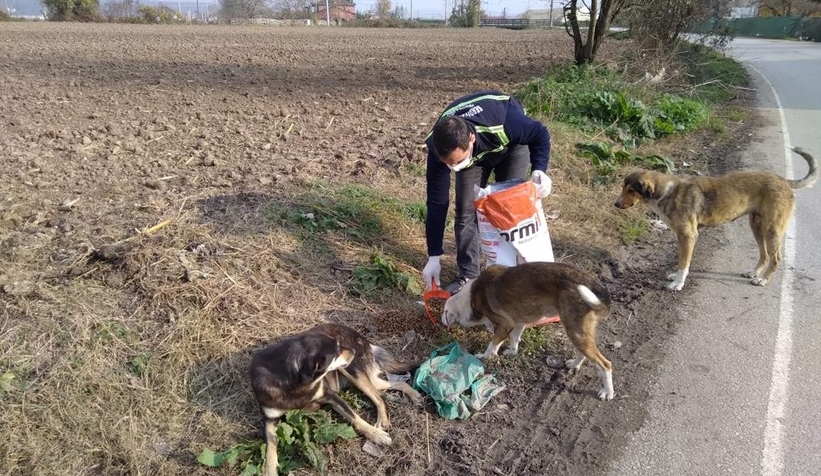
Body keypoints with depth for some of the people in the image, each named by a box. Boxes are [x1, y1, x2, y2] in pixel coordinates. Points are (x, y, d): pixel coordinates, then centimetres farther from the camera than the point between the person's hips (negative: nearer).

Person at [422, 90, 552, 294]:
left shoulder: (503, 124, -46)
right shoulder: (439, 149, -36)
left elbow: (540, 134, -23)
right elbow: (436, 203, -28)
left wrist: (539, 170, -42)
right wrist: (434, 257, -25)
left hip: (511, 144, -1)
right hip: (475, 150, 2)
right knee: (466, 210, -7)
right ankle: (467, 275, 7)